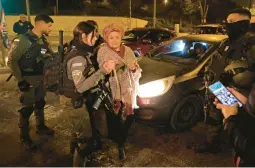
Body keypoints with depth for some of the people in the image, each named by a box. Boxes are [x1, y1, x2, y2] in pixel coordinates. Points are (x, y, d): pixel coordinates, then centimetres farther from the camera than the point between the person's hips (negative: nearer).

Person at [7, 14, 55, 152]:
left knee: (40, 103, 19)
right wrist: (20, 80, -19)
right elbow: (11, 60, -18)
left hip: (40, 78, 7)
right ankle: (24, 137, 18)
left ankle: (40, 127, 39)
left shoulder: (43, 40, 5)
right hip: (27, 79, -7)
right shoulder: (23, 39, -18)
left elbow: (49, 56, 14)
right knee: (27, 108, 1)